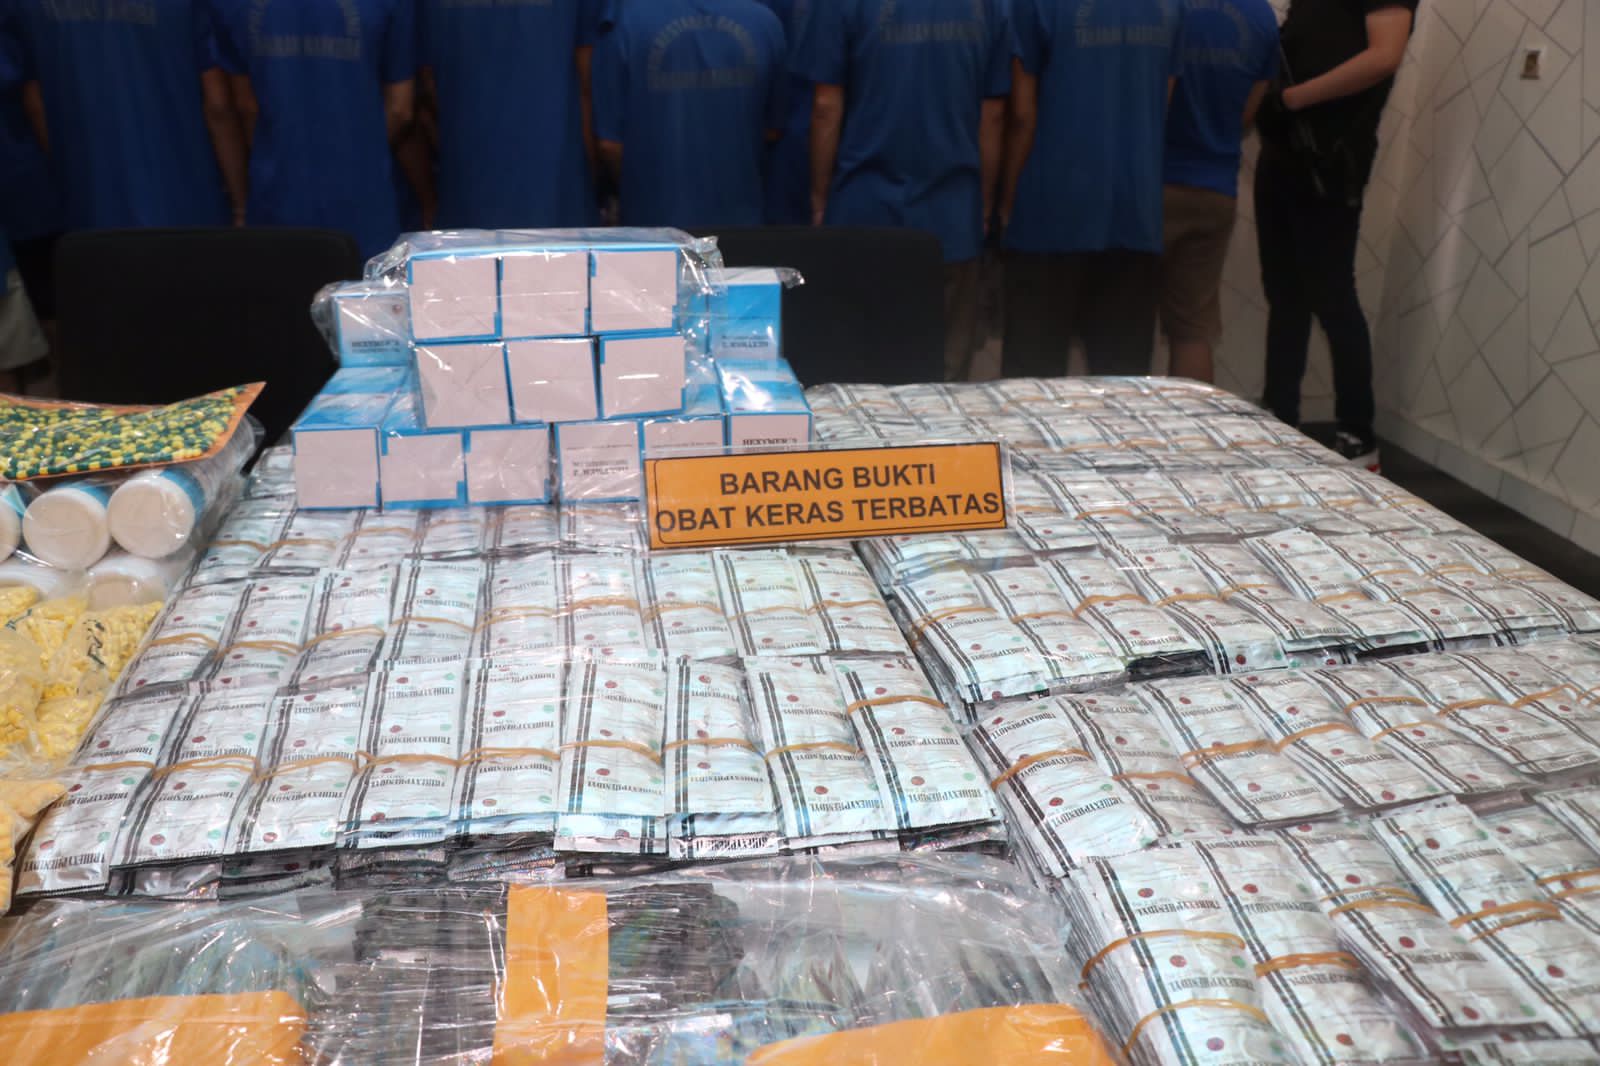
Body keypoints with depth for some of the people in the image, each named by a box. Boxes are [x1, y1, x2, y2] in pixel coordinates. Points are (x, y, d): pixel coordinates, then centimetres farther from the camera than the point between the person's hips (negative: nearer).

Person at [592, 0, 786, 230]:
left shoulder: (627, 19, -10)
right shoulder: (764, 20, -3)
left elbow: (610, 141, -6)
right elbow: (771, 131, 7)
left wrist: (637, 190, 12)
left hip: (656, 217, -2)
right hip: (740, 218, 2)